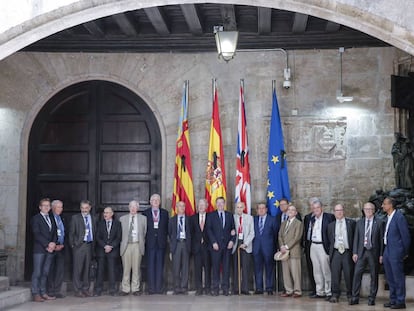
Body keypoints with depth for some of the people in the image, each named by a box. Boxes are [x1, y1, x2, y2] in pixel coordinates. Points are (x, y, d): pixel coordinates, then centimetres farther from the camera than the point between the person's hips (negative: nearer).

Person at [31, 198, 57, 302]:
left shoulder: (51, 219, 20)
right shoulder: (36, 218, 0)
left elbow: (54, 233, 15)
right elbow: (37, 234, -9)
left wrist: (53, 243, -4)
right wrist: (47, 245, -13)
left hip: (50, 249, 6)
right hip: (39, 249, -6)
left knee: (45, 273, 7)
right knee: (37, 273, -6)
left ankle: (43, 293, 10)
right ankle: (35, 294, -3)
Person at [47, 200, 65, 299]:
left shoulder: (62, 218, 17)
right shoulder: (49, 218, -5)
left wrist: (62, 244, 6)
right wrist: (54, 246, -12)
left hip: (61, 248, 6)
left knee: (60, 270, 4)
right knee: (51, 270, -1)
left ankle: (57, 291, 10)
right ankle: (50, 291, 6)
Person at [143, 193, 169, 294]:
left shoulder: (164, 213, 11)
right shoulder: (145, 213, 7)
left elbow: (167, 227, 10)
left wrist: (164, 237, 1)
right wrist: (145, 239, -1)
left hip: (161, 242, 1)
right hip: (150, 242, -1)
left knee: (160, 265, 1)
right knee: (150, 266, -2)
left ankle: (159, 287, 5)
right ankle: (151, 288, 2)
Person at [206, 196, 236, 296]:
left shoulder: (229, 215, 15)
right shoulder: (211, 215, 8)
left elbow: (233, 229, 12)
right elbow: (209, 230, 1)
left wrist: (232, 240, -3)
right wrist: (213, 242, -9)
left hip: (227, 245, 2)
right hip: (216, 245, -2)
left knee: (226, 267, 0)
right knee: (216, 267, -4)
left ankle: (225, 288, 3)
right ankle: (215, 288, 0)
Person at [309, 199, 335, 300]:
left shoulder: (328, 217, -6)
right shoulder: (312, 219, 14)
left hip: (323, 246, -6)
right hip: (313, 246, 6)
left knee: (326, 270, -4)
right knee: (317, 271, 10)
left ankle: (328, 292, 2)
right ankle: (320, 292, 17)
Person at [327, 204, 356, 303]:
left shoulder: (351, 223, 5)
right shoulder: (331, 225, 14)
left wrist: (354, 252, -2)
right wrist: (330, 251, 7)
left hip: (347, 252, -2)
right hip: (335, 252, 2)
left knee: (349, 275, 1)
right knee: (335, 275, -2)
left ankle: (350, 294, 13)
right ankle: (335, 295, 4)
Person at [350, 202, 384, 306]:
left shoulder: (379, 223, 2)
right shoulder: (359, 223, 10)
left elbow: (381, 239, 1)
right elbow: (356, 238, 9)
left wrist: (381, 254, -4)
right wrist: (355, 252, 1)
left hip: (373, 252, -2)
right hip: (361, 252, 2)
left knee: (374, 276, 3)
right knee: (357, 274, -4)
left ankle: (371, 298, 11)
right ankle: (355, 298, 1)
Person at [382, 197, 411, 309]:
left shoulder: (399, 217, -15)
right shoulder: (388, 217, 11)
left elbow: (406, 235, -13)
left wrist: (405, 252, -6)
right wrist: (383, 253, 16)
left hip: (396, 252, -9)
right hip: (388, 251, 9)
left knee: (398, 277, -1)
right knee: (390, 278, 15)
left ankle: (400, 301, 6)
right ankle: (393, 300, 25)